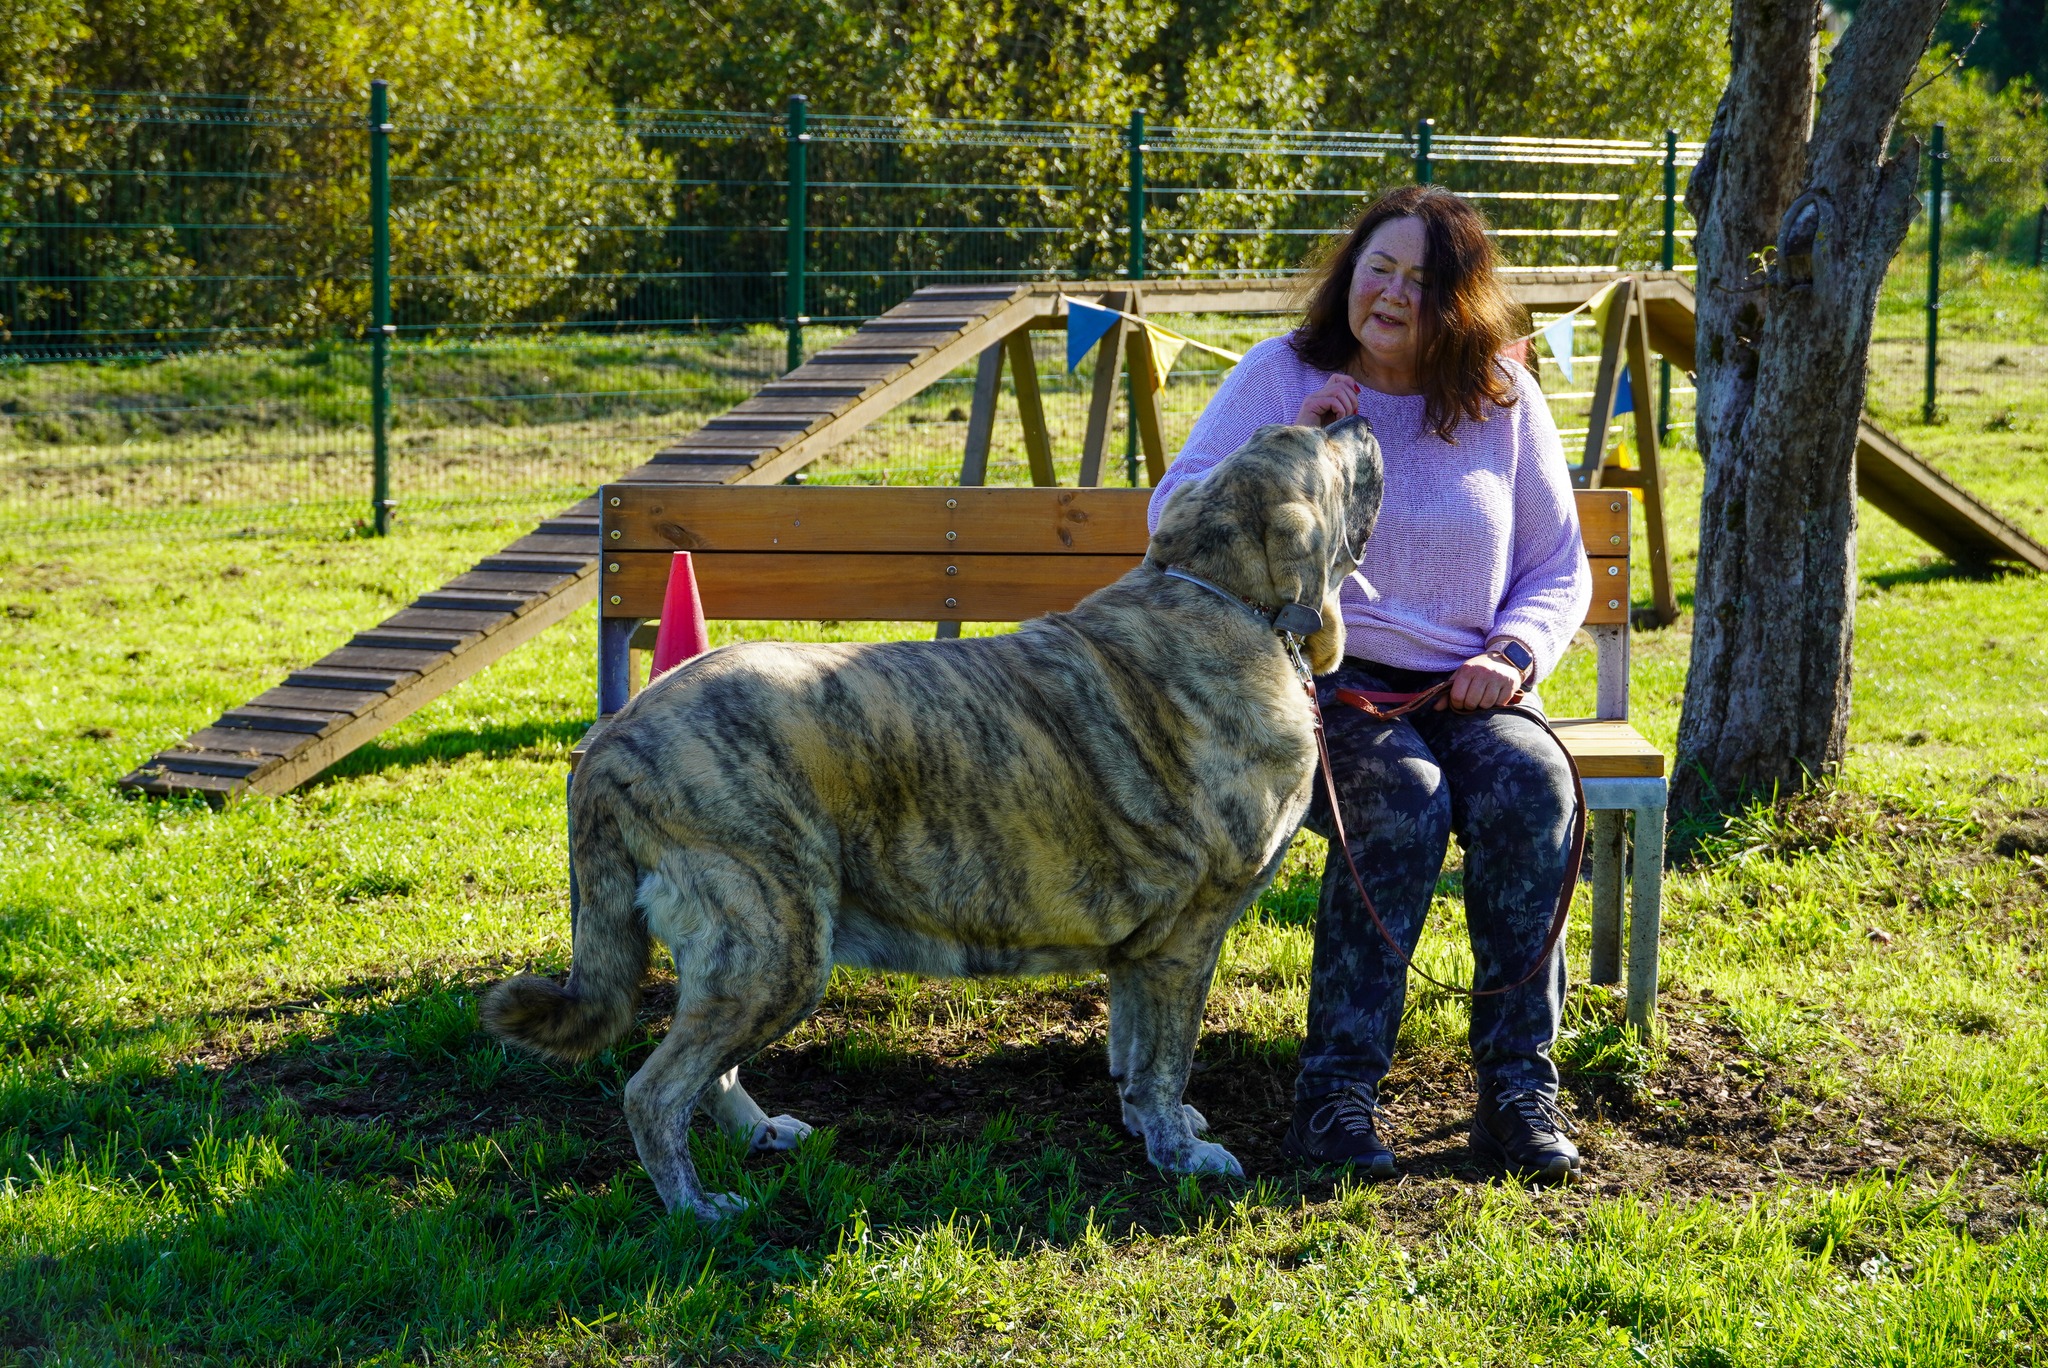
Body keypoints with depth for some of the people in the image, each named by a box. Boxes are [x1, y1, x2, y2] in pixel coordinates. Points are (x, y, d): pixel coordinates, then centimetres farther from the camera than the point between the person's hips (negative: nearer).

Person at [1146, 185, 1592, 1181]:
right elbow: (1175, 521, -3)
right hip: (1317, 676, -2)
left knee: (1533, 788, -31)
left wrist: (1517, 651, -8)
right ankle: (1336, 1089, -30)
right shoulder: (1279, 377, 3)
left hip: (1459, 688, 3)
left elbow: (1559, 568, 13)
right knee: (1402, 799, -34)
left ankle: (1517, 1085, -26)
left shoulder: (1501, 399, 8)